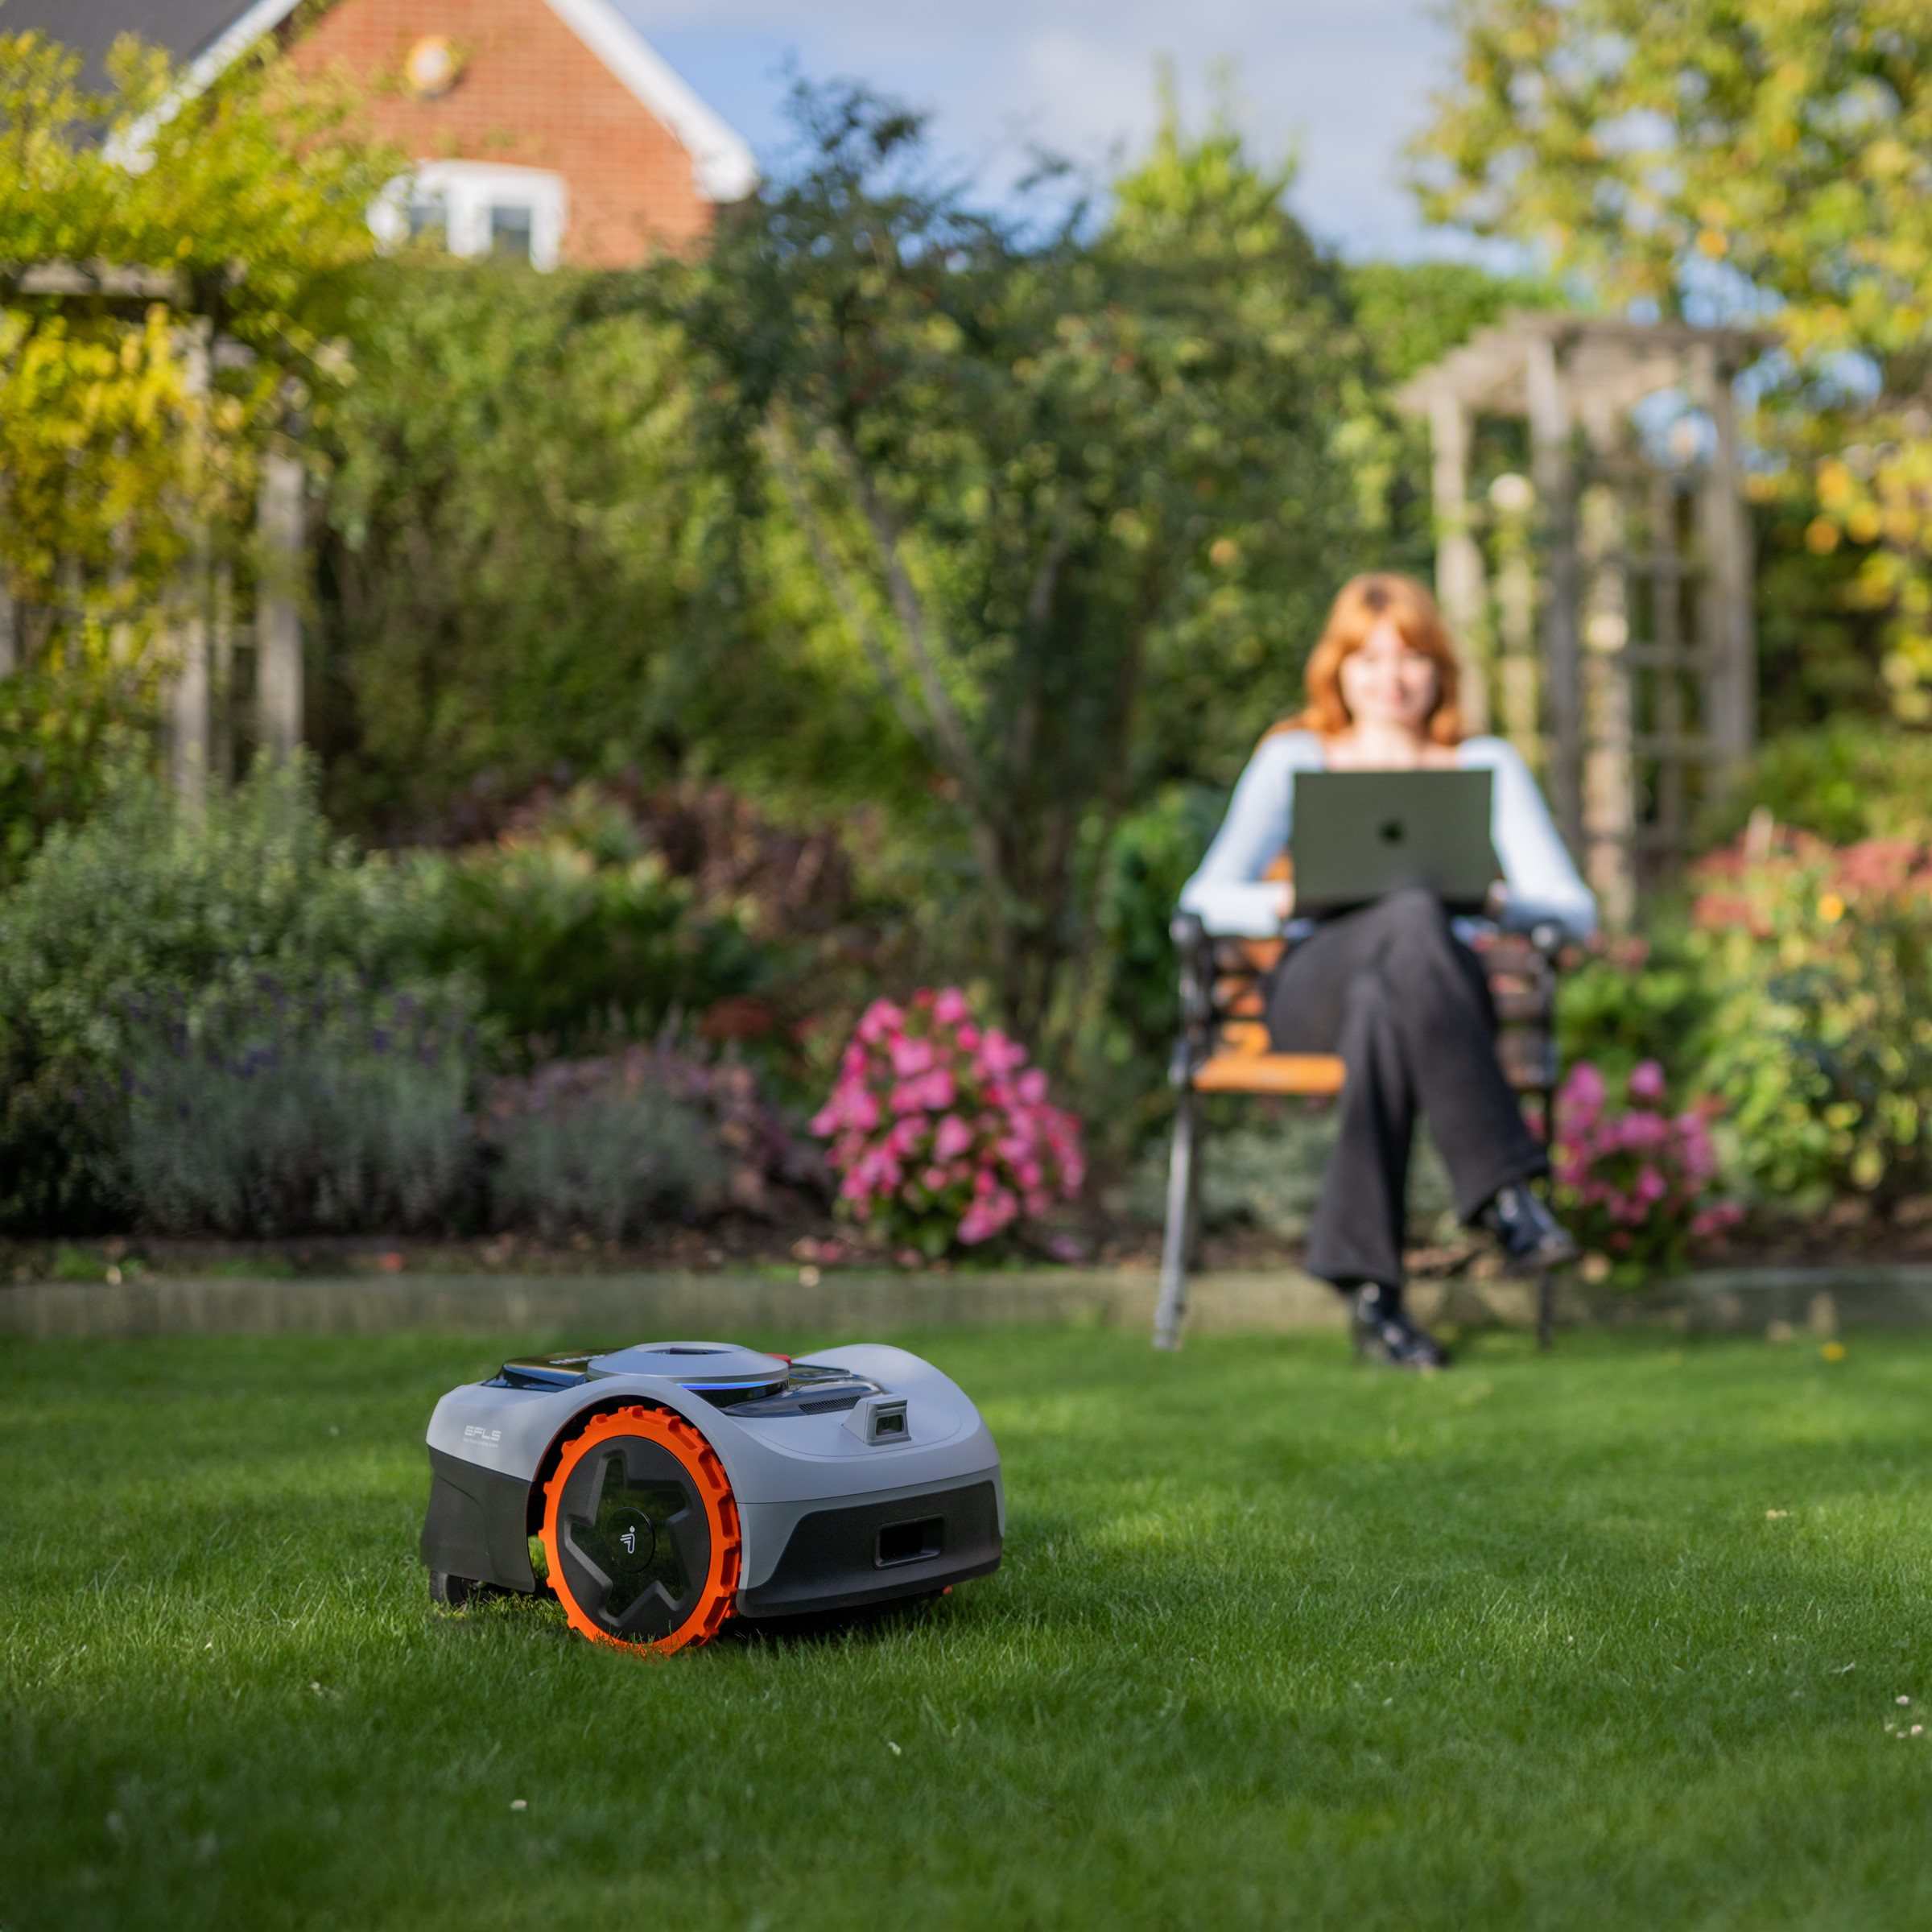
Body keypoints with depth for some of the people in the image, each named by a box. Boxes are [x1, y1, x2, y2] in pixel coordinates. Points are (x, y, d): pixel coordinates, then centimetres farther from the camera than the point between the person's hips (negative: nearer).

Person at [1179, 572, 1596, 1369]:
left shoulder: (1487, 767, 23)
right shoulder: (1294, 760, 21)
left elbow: (1576, 911, 11)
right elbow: (1203, 901, 8)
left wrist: (1493, 898, -12)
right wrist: (1287, 899, -15)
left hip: (1445, 994, 1)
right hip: (1313, 990, -1)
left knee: (1382, 1005, -40)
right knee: (1414, 919, -38)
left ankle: (1371, 1287, -45)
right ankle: (1504, 1185, -43)